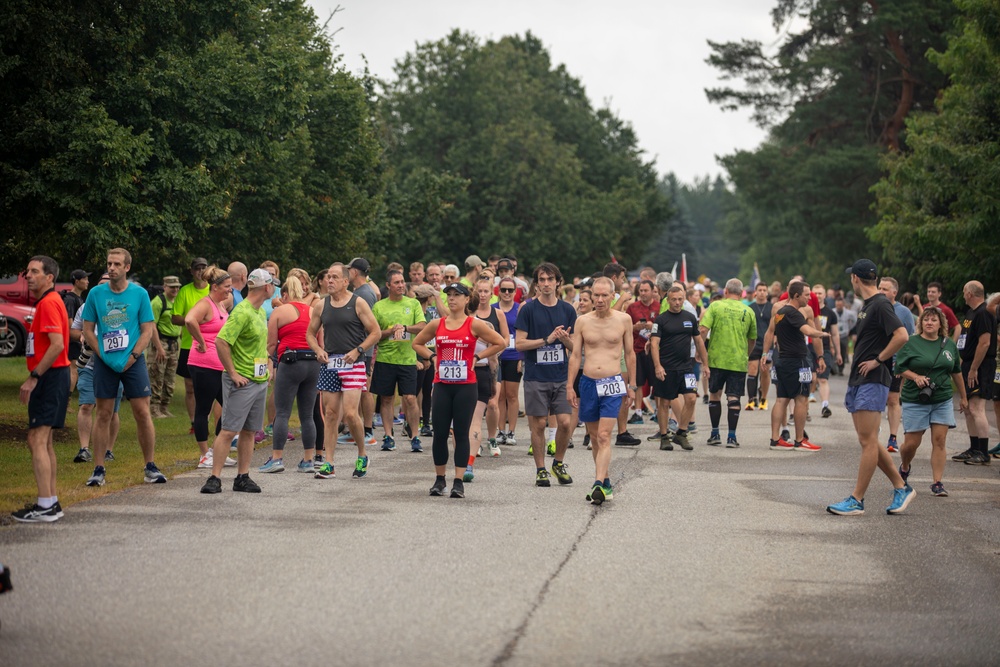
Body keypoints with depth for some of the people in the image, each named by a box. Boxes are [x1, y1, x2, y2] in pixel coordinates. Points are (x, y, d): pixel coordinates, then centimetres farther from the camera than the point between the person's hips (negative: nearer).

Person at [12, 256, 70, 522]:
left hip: (50, 377, -11)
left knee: (37, 440, -13)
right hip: (50, 378, 11)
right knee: (43, 441, 14)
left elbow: (57, 345, -23)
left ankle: (45, 506, -16)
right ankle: (51, 502, 18)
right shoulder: (47, 302, 18)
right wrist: (36, 377, 17)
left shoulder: (48, 303, -14)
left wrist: (33, 377, -20)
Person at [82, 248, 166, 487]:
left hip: (133, 361, -1)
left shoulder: (139, 294, 1)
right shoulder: (96, 294, 2)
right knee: (103, 414, 2)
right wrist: (103, 355, -6)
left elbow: (147, 330, 1)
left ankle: (150, 467, 7)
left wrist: (132, 357, -9)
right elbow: (88, 330, 4)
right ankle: (98, 470, 6)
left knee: (142, 413, -2)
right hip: (105, 362, 1)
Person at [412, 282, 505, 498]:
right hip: (442, 385, 3)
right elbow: (417, 343, 20)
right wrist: (432, 357, 6)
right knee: (439, 433, 3)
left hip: (466, 385, -3)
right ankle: (439, 479, 16)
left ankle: (459, 482, 3)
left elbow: (499, 343, 2)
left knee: (462, 433, 0)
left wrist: (477, 357, -2)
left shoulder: (474, 324, -2)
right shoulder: (437, 324, 6)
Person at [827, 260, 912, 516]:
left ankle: (857, 500, -6)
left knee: (868, 441, -7)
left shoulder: (880, 305, -13)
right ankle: (901, 488, 20)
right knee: (868, 441, 11)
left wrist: (878, 360, -16)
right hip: (859, 381, 10)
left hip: (873, 381, -10)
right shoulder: (867, 306, 17)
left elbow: (901, 336, -24)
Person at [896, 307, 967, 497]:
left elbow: (956, 372, 17)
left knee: (939, 441, -5)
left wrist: (963, 397, 21)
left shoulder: (949, 345, 8)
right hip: (915, 401, -3)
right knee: (912, 442, 0)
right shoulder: (911, 343, -3)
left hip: (943, 401, 3)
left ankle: (937, 483, -1)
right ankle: (904, 468, 32)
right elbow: (899, 368, -2)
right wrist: (915, 376, -19)